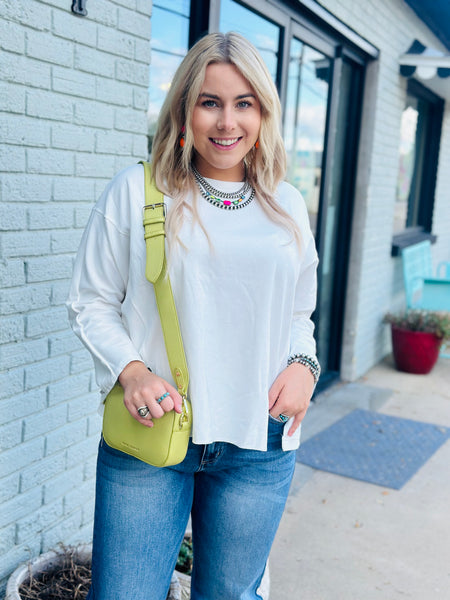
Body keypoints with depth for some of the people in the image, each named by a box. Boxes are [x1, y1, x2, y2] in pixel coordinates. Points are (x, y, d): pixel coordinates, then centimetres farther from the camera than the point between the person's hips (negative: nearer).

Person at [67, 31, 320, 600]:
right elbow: (90, 302, 1)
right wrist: (131, 371, -15)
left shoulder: (287, 206, 7)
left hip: (258, 446, 3)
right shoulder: (137, 190, -3)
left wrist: (303, 364, -3)